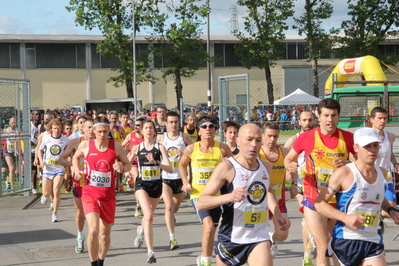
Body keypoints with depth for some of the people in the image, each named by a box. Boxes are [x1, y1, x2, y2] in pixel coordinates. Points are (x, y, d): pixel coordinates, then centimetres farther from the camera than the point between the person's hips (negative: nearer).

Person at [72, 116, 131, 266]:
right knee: (93, 230, -20)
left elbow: (127, 164, 8)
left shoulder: (116, 146, -3)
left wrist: (122, 168, -14)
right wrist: (77, 171, 0)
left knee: (105, 234, 11)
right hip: (90, 193, -2)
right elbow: (76, 157, 18)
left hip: (108, 196, 2)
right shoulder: (85, 145, -3)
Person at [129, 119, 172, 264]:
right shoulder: (137, 147, -1)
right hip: (142, 184, -2)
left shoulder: (160, 147, -4)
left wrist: (156, 163, -26)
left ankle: (141, 230, 58)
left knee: (149, 215, 21)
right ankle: (150, 252, -21)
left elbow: (170, 169, -11)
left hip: (156, 185, 2)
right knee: (149, 216, -21)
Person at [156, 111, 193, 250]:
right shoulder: (160, 138, 0)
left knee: (175, 207, 17)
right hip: (165, 177, -2)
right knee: (169, 207, -15)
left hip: (180, 178, 2)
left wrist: (184, 154, -16)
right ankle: (172, 238, -15)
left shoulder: (185, 137, -1)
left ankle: (170, 217, 54)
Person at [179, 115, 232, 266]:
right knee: (209, 226, -21)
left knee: (211, 230, 13)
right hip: (198, 194, -2)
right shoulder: (191, 149, -6)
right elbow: (182, 164, 14)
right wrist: (185, 182, 1)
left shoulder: (222, 149, -6)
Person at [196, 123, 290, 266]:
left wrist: (278, 215, 17)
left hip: (259, 238, 3)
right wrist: (229, 197, -34)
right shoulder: (227, 167, -14)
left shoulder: (266, 167, 5)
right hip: (231, 239, -3)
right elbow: (201, 203, -19)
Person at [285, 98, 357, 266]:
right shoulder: (306, 137, -5)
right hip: (314, 201, -3)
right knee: (323, 248, -8)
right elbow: (288, 159, 8)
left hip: (339, 201, 3)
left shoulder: (348, 138, -2)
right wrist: (290, 166, -15)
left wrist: (346, 165, -20)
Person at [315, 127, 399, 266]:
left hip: (373, 243, 4)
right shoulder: (344, 174, -9)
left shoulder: (382, 173, 9)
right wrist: (345, 217, -21)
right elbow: (319, 203, -9)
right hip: (345, 240, -4)